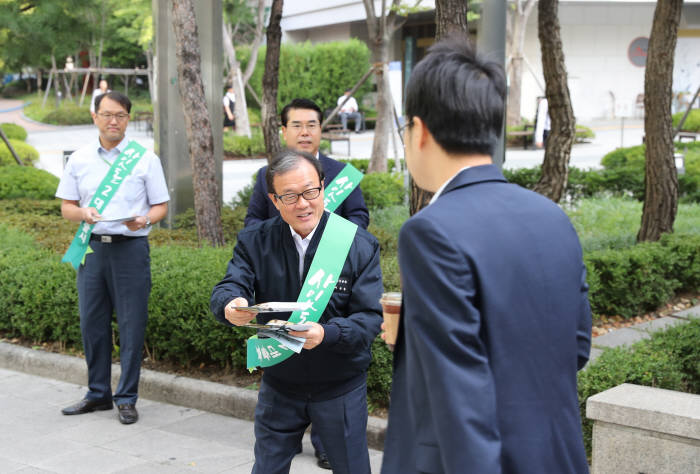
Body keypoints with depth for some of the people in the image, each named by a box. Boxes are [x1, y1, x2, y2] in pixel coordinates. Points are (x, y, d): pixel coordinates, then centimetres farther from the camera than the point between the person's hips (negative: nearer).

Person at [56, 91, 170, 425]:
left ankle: (126, 398, 9)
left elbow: (161, 206, 3)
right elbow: (66, 206, 12)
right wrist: (84, 213, -10)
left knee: (131, 324, -1)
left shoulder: (145, 159, 2)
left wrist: (144, 220, -18)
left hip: (131, 247, -3)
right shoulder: (79, 159, 10)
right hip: (91, 247, 3)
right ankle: (98, 393, 22)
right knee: (92, 322, 8)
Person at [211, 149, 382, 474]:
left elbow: (370, 317, -15)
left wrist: (326, 334, -35)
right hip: (279, 385, 2)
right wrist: (230, 305, -39)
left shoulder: (360, 246, -12)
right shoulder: (255, 242, -4)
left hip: (341, 389, -2)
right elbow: (226, 289, -13)